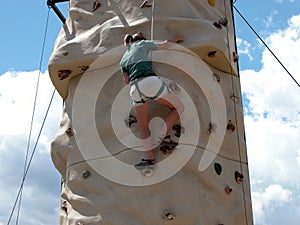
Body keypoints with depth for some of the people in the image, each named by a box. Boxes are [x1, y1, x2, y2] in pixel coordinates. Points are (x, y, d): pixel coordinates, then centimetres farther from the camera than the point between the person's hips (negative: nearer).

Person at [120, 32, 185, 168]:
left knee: (143, 126, 15)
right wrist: (176, 39, 37)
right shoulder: (142, 44, 21)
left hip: (135, 89, 4)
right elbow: (164, 45, 19)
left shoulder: (123, 58, 30)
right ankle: (163, 136, -1)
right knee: (179, 107, 11)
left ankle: (150, 157, 8)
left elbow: (126, 80, 22)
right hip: (151, 82, -4)